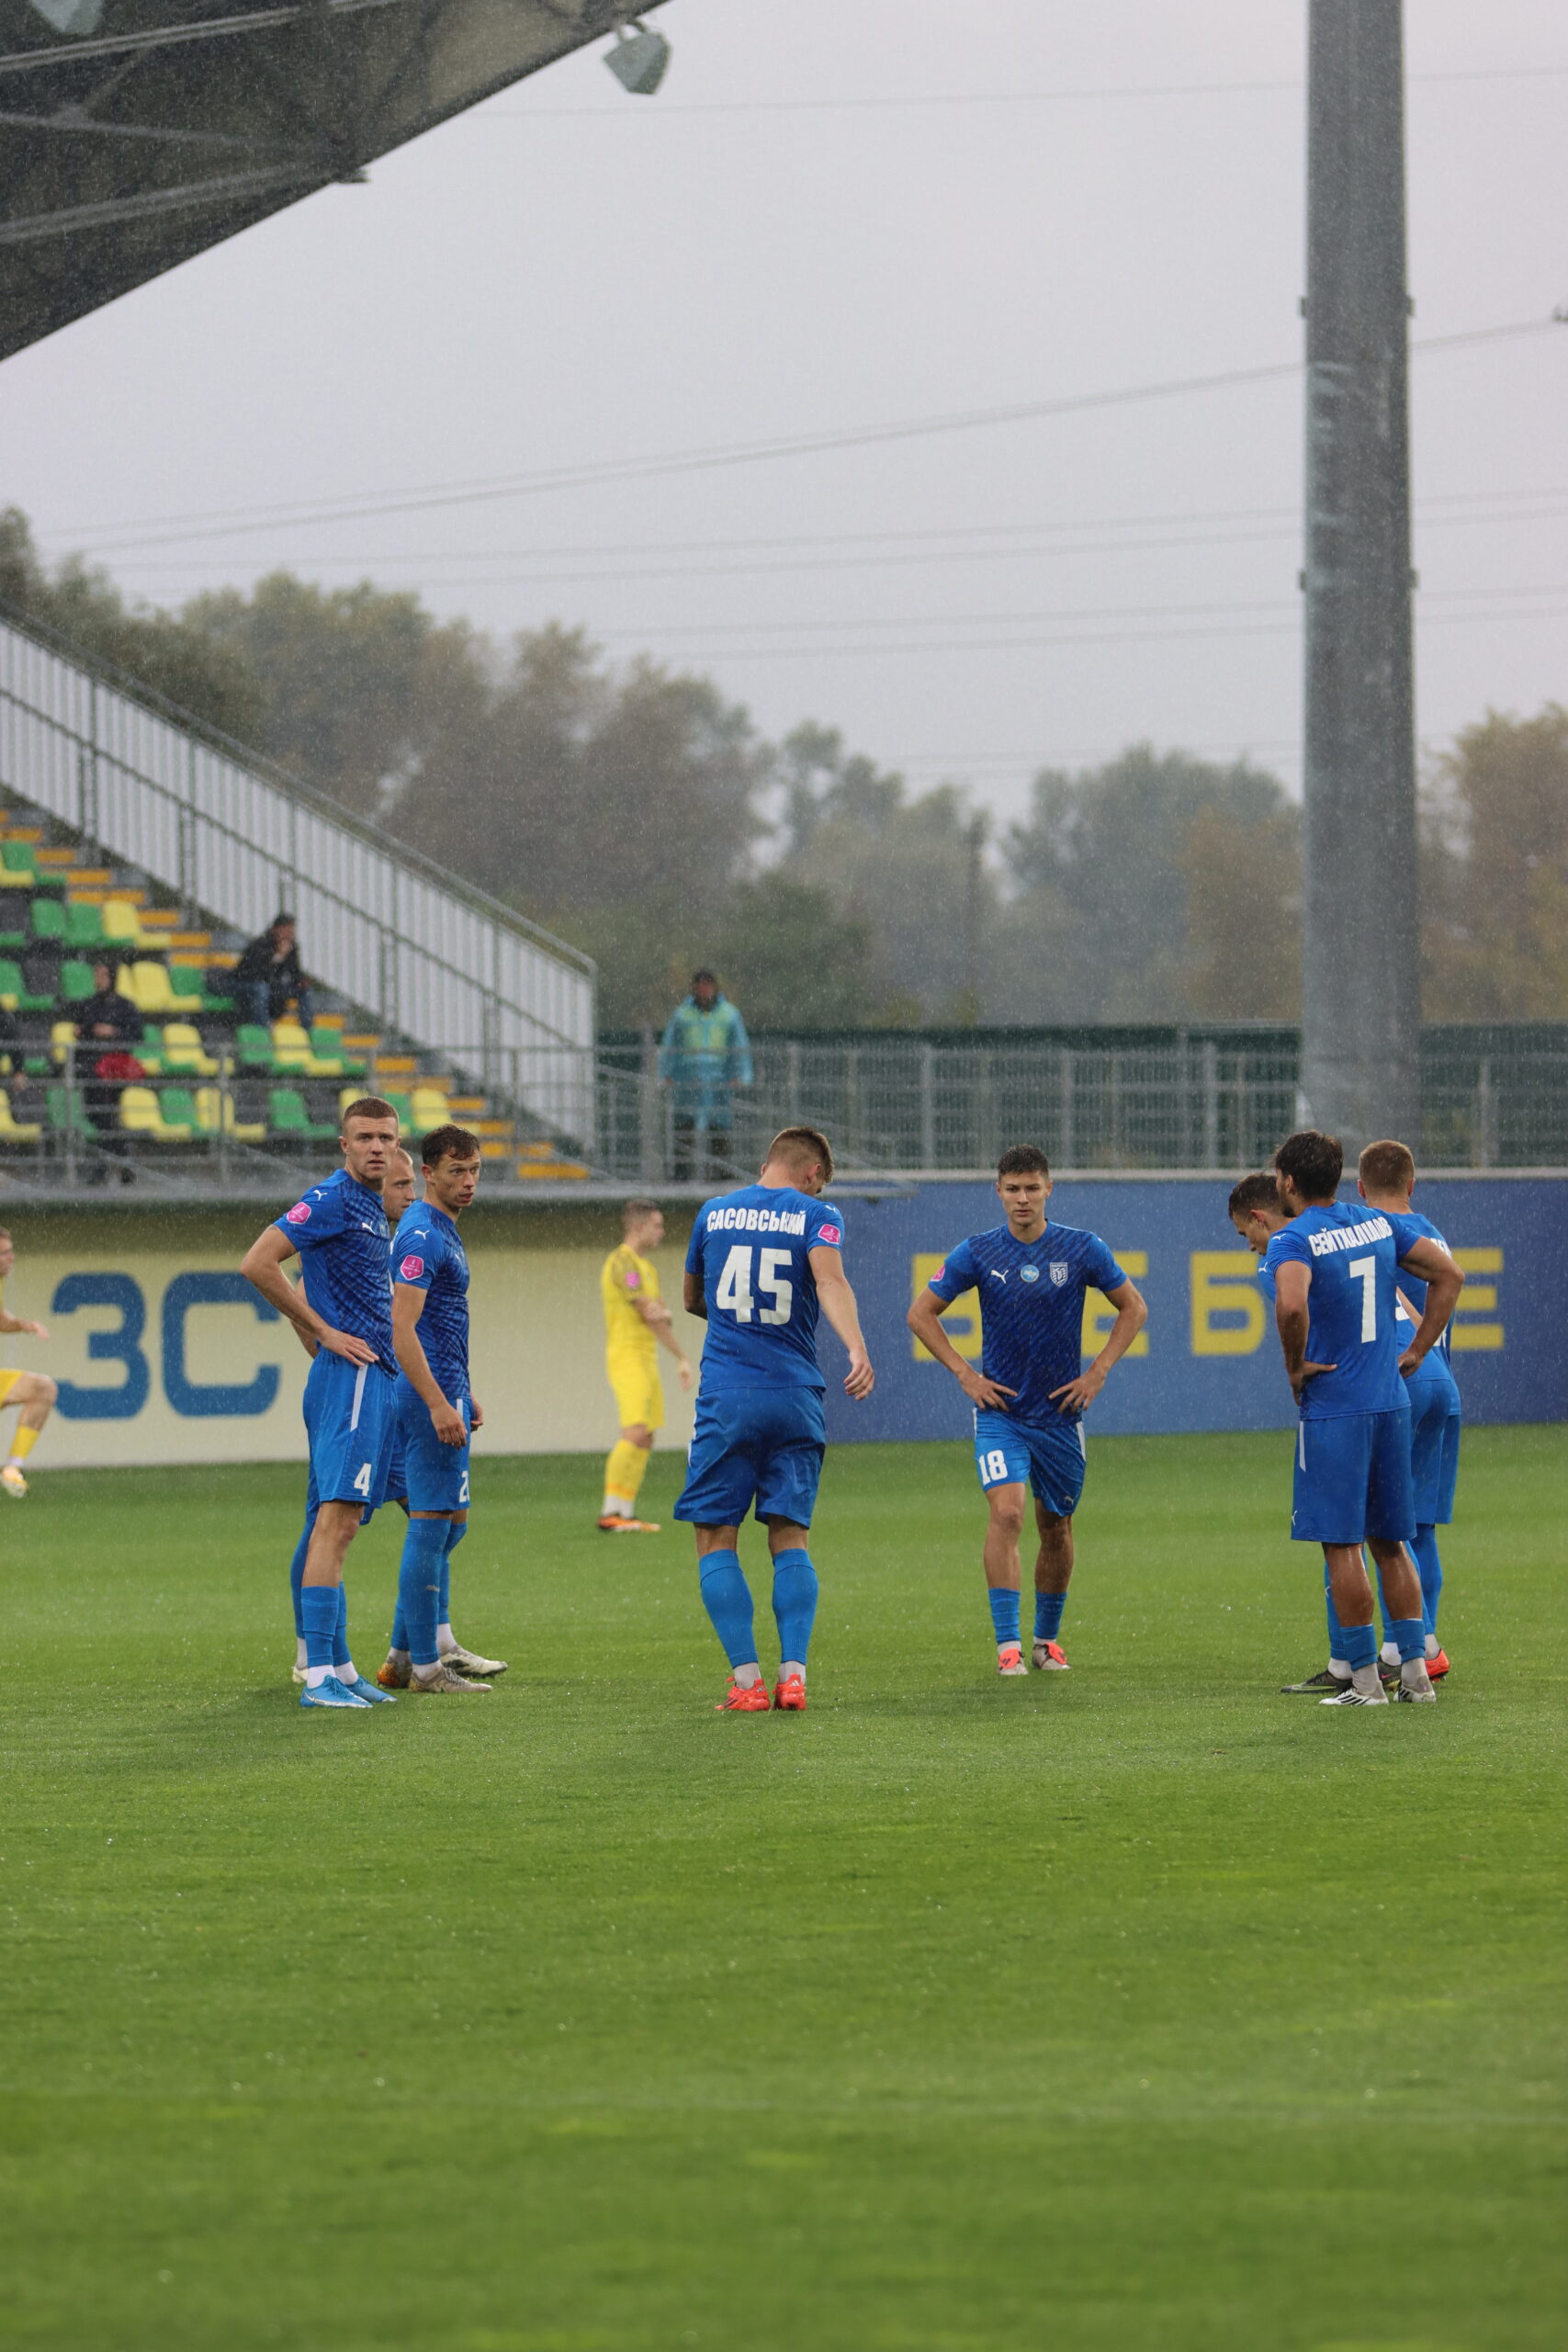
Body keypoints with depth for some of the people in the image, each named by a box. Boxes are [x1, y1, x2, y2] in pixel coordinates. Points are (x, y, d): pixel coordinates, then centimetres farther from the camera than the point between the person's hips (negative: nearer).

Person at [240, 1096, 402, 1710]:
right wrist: (325, 1333, -14)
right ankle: (319, 1675, -23)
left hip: (372, 1379, 10)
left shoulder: (370, 1209, 20)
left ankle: (339, 1667, 15)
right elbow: (257, 1263, -19)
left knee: (332, 1525, 12)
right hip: (350, 1379, -10)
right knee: (338, 1519, -17)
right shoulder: (332, 1199, -10)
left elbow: (300, 1298, 30)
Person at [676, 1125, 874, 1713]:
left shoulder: (713, 1213, 11)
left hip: (725, 1399, 0)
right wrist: (856, 1348, -32)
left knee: (716, 1540, 4)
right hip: (795, 1399, 0)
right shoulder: (815, 1215, 2)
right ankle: (794, 1675, -5)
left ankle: (747, 1680, -7)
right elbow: (830, 1280, -18)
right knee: (791, 1538, 7)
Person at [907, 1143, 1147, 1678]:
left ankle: (1047, 1639, 28)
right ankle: (1008, 1644, -19)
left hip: (1060, 1411, 2)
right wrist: (964, 1374, -3)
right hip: (1000, 1409, -2)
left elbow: (1133, 1309, 9)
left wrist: (1097, 1372, 0)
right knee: (1006, 1512, -19)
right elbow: (921, 1314, 5)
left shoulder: (1082, 1249, -3)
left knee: (1056, 1528, 10)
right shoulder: (978, 1253, -4)